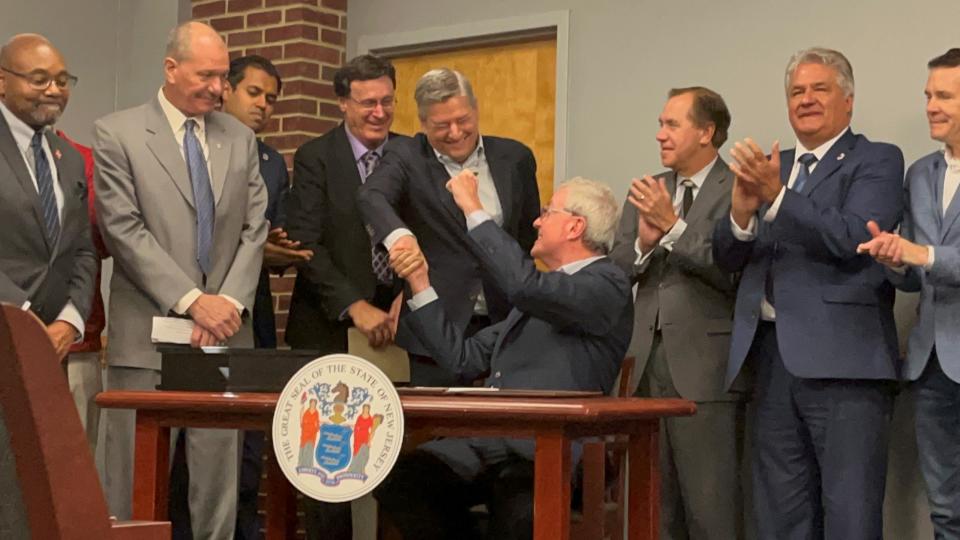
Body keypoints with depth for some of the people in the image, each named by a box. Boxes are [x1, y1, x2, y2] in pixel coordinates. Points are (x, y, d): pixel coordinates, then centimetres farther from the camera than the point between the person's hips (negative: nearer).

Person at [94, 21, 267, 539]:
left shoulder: (240, 138, 13)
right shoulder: (116, 133, -1)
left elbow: (254, 228, 8)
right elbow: (124, 229, -8)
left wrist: (229, 302, -8)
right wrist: (192, 300, -15)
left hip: (223, 330, 4)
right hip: (147, 332, -4)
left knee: (218, 473, 4)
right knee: (137, 478, -1)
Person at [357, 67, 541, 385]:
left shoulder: (515, 158, 8)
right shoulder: (405, 157, -1)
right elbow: (371, 197, -22)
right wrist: (399, 234, -43)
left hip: (506, 323, 3)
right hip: (438, 326, -2)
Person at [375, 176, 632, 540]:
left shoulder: (607, 285, -1)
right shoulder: (540, 292, 28)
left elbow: (525, 286, -20)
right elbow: (464, 358, 24)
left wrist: (474, 210, -12)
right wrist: (420, 283, 19)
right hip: (483, 445, 7)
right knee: (396, 480, -19)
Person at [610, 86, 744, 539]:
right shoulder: (647, 193, 14)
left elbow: (732, 272, -17)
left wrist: (674, 226, -20)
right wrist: (643, 242, -11)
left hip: (705, 369, -6)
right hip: (649, 363, 6)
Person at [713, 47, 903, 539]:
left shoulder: (877, 161, 1)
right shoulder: (769, 166, 17)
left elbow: (851, 238, -14)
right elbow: (727, 257, 10)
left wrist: (776, 196, -22)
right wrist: (741, 214, -11)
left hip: (841, 361, -6)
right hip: (772, 357, 6)